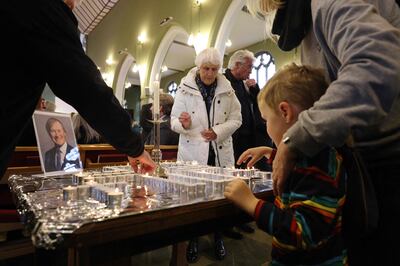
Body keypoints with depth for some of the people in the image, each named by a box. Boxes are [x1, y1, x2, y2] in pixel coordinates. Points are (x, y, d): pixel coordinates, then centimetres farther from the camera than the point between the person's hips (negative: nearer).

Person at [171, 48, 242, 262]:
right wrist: (183, 124, -23)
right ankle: (193, 239, 27)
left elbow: (236, 119, 4)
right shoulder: (185, 89, 0)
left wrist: (218, 131, -12)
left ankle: (218, 238, 31)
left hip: (220, 152, 2)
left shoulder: (227, 90, 4)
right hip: (193, 152, -1)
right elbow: (174, 120, 0)